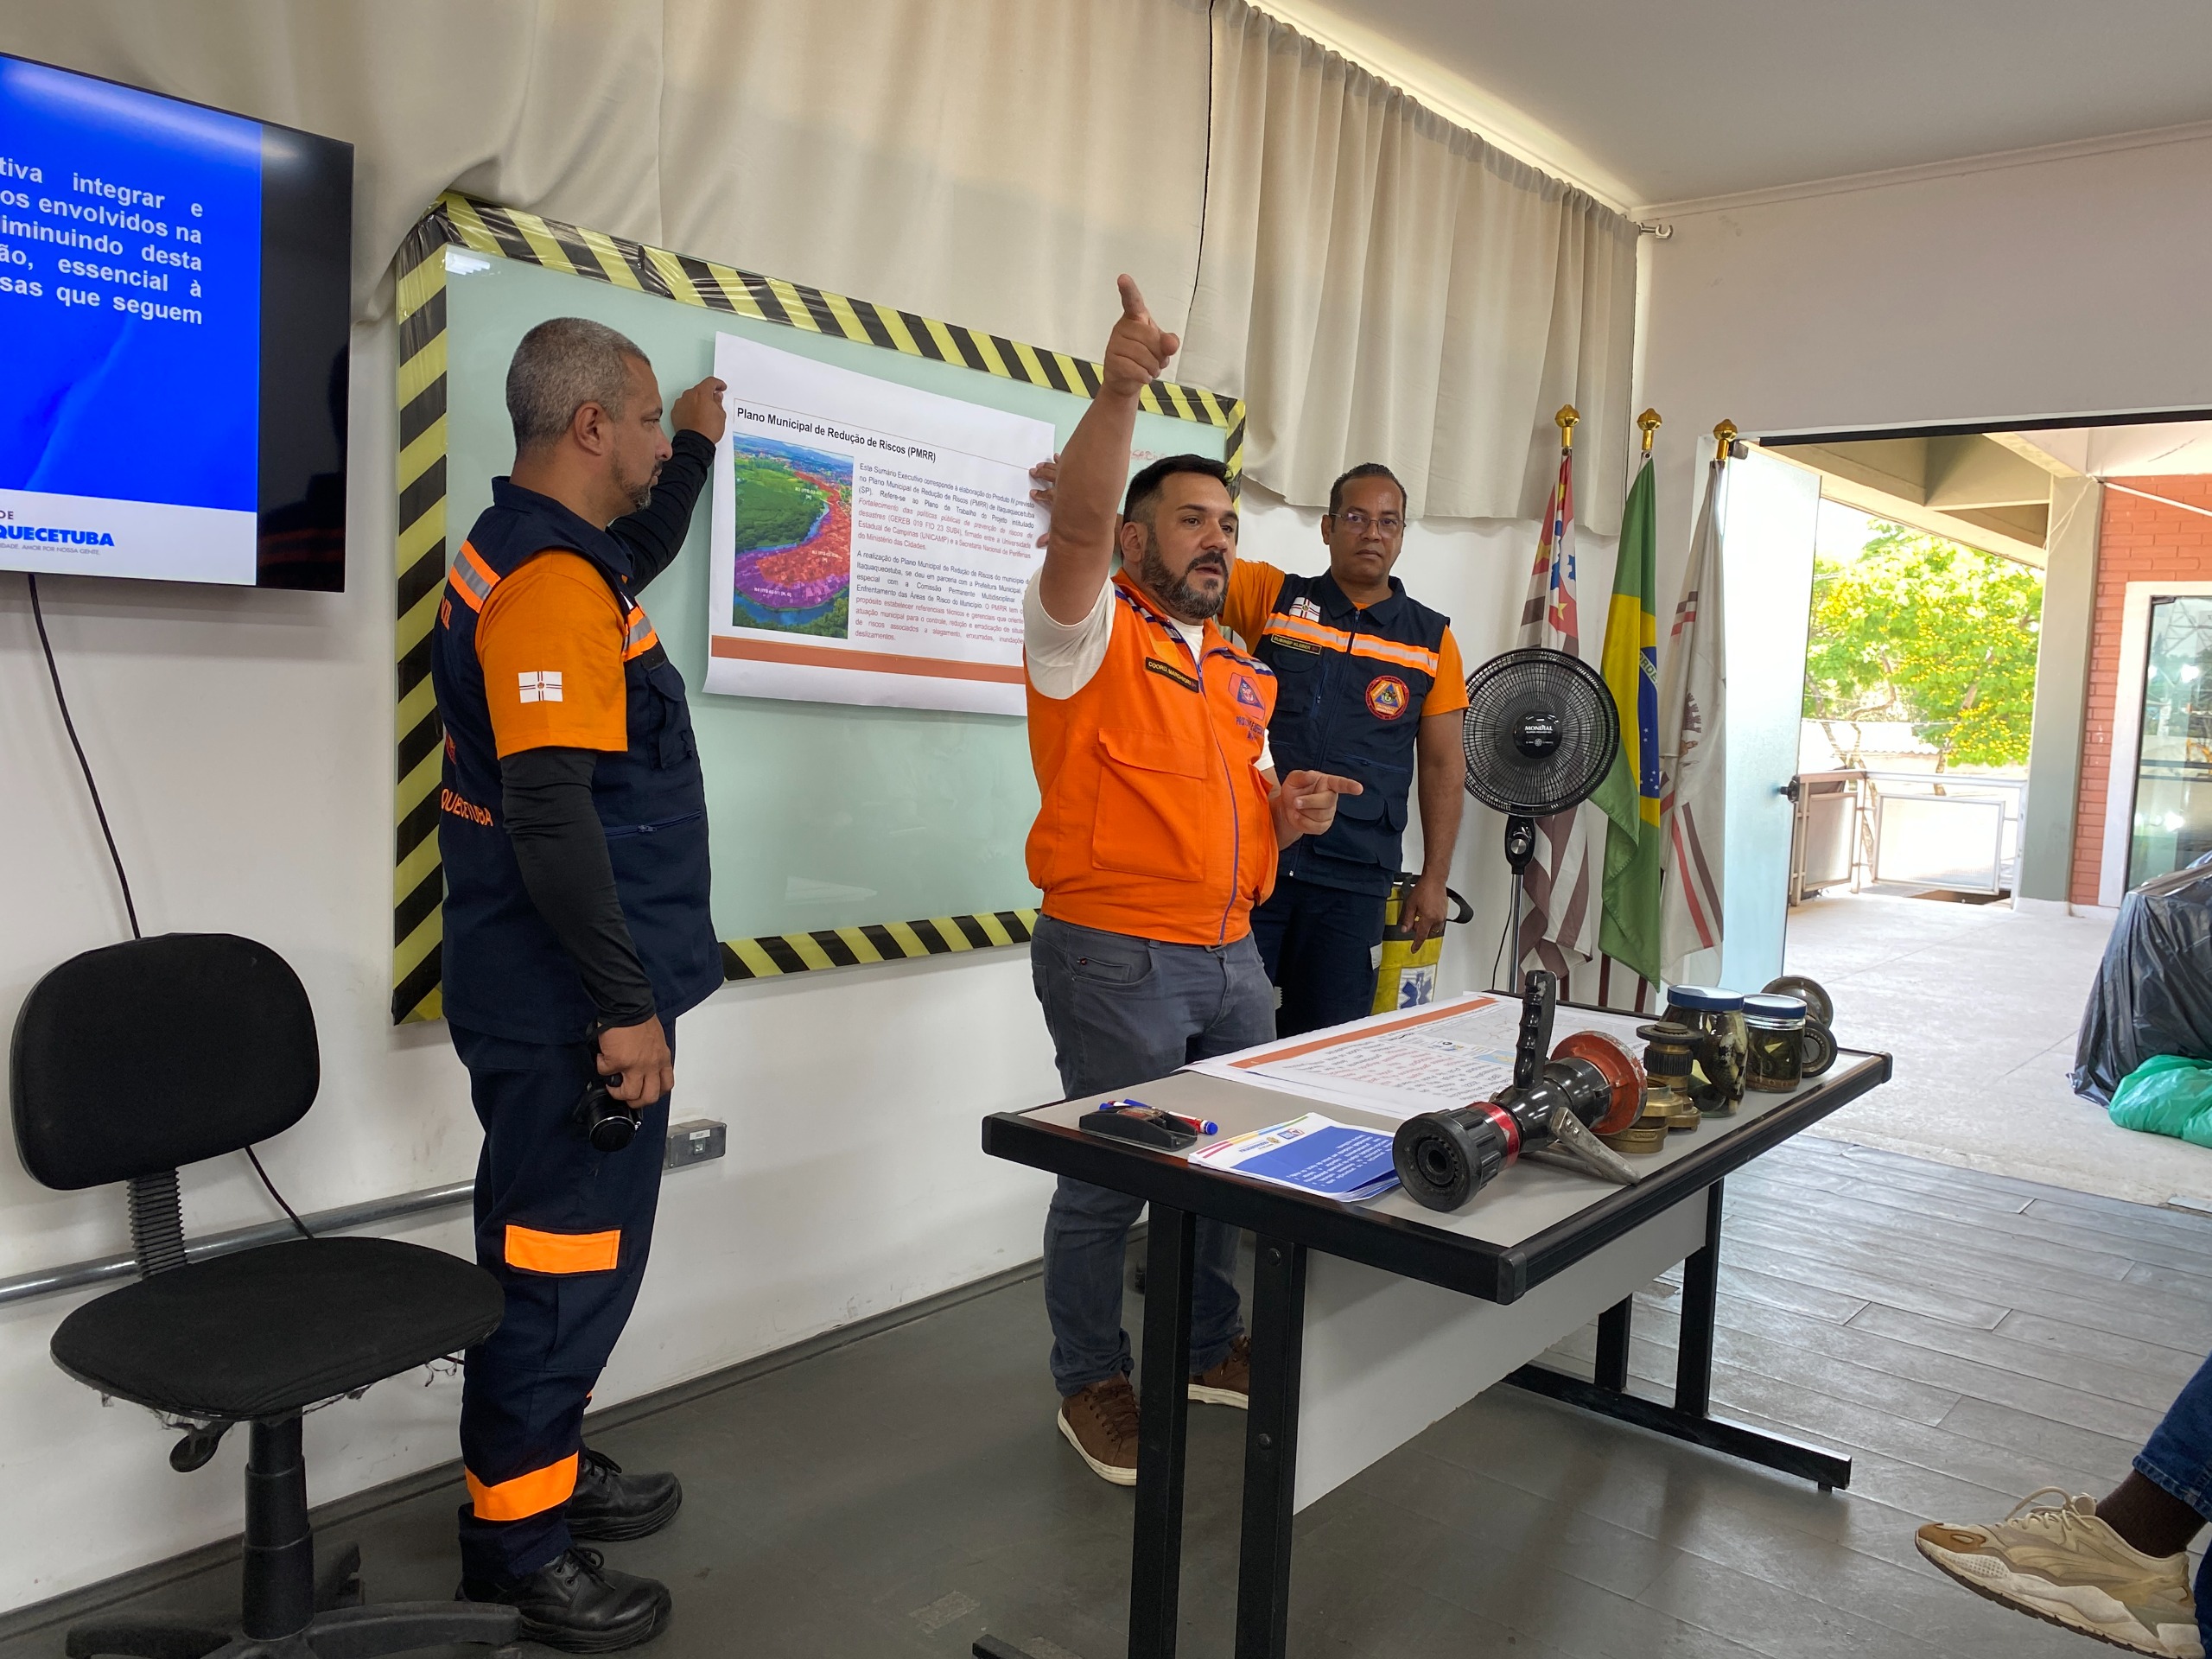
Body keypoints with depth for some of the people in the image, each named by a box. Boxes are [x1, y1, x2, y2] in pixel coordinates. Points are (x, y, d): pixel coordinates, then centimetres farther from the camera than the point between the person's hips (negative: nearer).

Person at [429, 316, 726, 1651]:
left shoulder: (537, 552, 13)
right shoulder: (554, 582, -20)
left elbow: (642, 558, 39)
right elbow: (551, 816, -26)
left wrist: (700, 443, 38)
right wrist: (627, 1006, -23)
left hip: (560, 996, 11)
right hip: (573, 1009, -11)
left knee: (564, 1250, 21)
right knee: (562, 1261, 1)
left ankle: (548, 1467, 37)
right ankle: (516, 1547, 17)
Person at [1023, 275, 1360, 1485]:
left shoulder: (1242, 667, 17)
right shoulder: (1092, 633, -6)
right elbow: (1076, 522, -25)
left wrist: (1289, 809, 2)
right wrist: (1116, 395, -38)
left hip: (1231, 955, 7)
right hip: (1116, 959, -7)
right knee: (1109, 1176, 2)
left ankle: (1210, 1349, 36)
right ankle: (1091, 1382, 21)